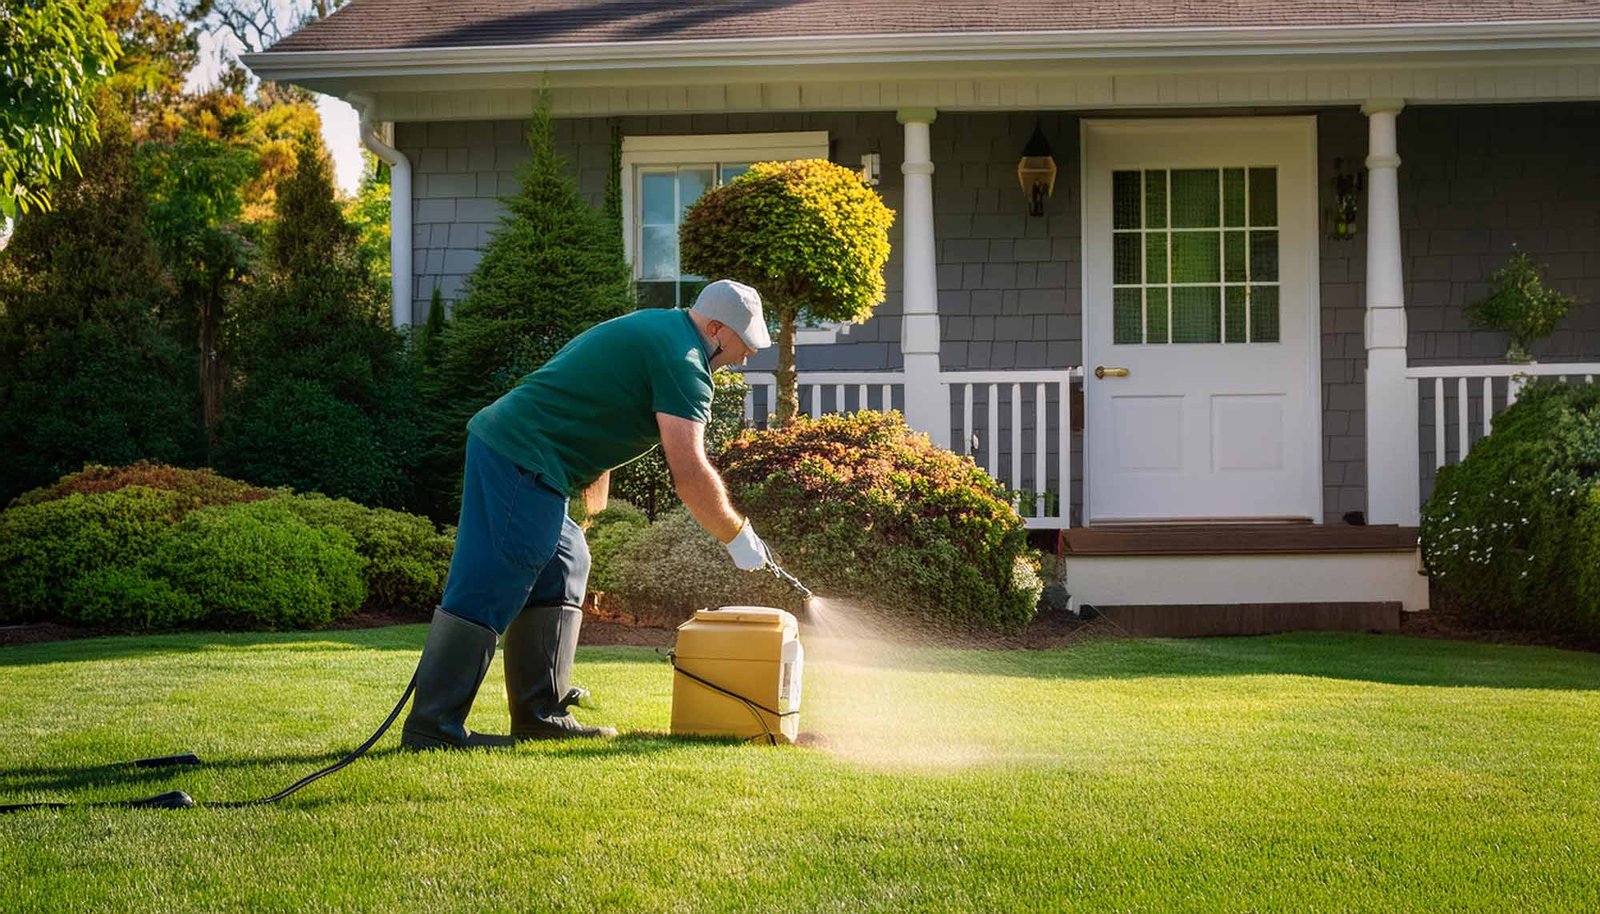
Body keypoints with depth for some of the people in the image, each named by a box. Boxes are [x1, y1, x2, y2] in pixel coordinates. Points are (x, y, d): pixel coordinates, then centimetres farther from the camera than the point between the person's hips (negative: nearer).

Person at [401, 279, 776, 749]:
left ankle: (542, 714, 16)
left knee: (563, 567, 15)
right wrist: (738, 537, -6)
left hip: (501, 443, 11)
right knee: (486, 591, -9)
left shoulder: (655, 326, 21)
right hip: (522, 463, -11)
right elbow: (689, 473, -16)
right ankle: (432, 726, -8)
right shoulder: (683, 360, -10)